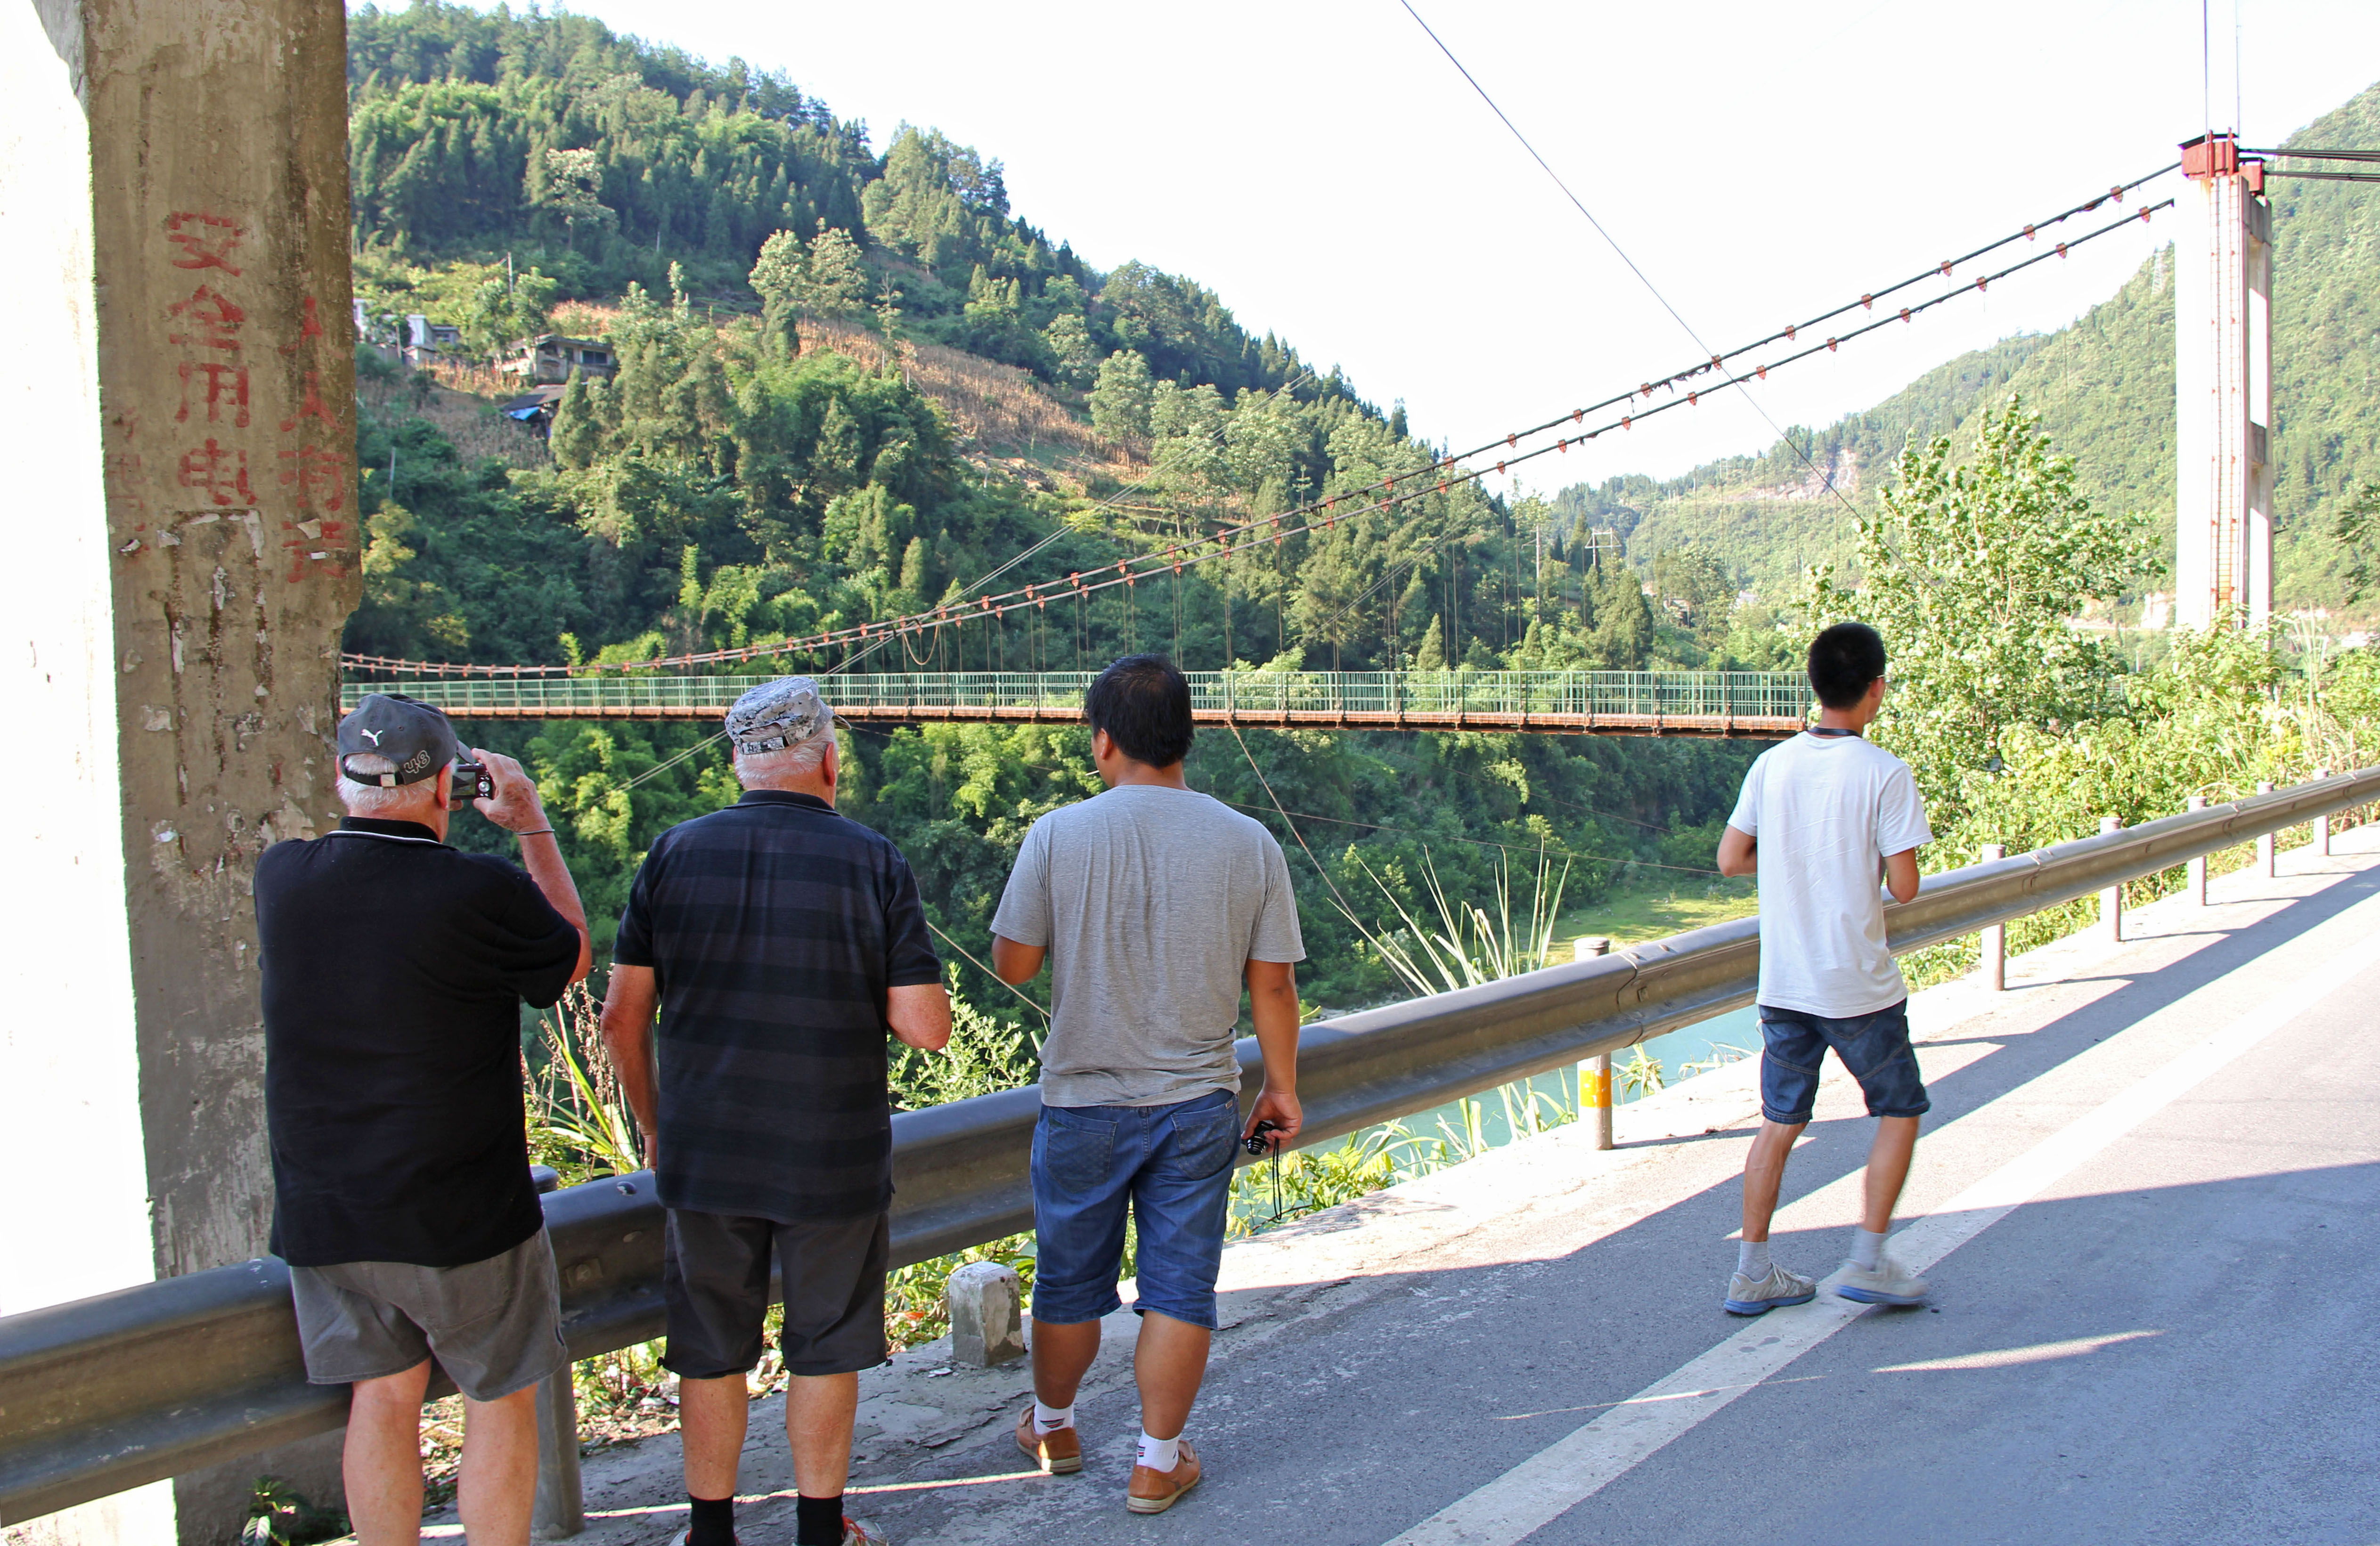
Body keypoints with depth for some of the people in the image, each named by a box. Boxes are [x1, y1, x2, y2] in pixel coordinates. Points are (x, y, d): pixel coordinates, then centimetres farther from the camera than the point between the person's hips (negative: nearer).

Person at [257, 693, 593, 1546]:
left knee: (383, 1396, 17)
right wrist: (531, 826, 7)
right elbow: (572, 958, 1)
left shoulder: (281, 876, -7)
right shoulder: (482, 892, -20)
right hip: (464, 1218, -4)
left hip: (321, 1211, 5)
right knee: (500, 1401, 12)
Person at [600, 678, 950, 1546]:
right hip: (832, 1163, -1)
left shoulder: (675, 855, -3)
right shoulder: (874, 863, -9)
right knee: (825, 1351, 16)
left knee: (712, 1353, 17)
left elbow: (623, 1015, -1)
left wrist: (652, 1125, 13)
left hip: (704, 1157, 2)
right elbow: (927, 1028, -13)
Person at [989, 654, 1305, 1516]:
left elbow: (1013, 964, -6)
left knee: (1070, 1284, 17)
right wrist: (1281, 1088, 10)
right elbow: (1273, 985, -1)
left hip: (1084, 1105, 0)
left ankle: (1052, 1427, 38)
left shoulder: (1059, 836, -11)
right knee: (1179, 1290, 10)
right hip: (1198, 1105, 1)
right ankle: (1158, 1464, 18)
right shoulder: (1249, 844, -5)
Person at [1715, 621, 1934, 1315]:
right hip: (1858, 985, -4)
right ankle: (1868, 1262, 12)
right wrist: (1865, 861, 8)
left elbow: (1730, 860, 3)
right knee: (1900, 1110, 15)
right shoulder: (1885, 773, -13)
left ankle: (1753, 1272, 15)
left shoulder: (1772, 765, 1)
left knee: (1780, 1122, 13)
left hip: (1784, 983, 5)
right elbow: (1904, 886, -13)